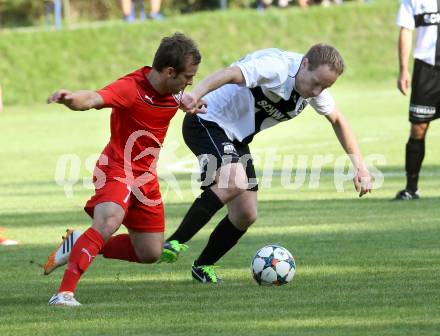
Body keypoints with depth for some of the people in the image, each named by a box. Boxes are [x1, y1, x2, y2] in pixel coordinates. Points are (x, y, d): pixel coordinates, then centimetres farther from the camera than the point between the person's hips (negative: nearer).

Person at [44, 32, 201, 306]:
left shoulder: (175, 91, -2)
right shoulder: (131, 88, -26)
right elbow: (92, 99, -46)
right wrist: (70, 99, -66)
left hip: (146, 178, 8)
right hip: (117, 170, -8)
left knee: (150, 254, 11)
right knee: (109, 221, -36)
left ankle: (80, 245, 28)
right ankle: (65, 292, -36)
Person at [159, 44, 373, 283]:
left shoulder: (315, 85, 1)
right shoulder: (276, 67, -27)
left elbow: (337, 120, 18)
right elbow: (231, 74, -44)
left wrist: (359, 165, 10)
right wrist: (196, 94, -64)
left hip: (237, 139, 9)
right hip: (208, 123, -9)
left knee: (246, 215, 4)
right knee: (235, 182, -34)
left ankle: (202, 267, 22)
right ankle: (174, 244, -33)